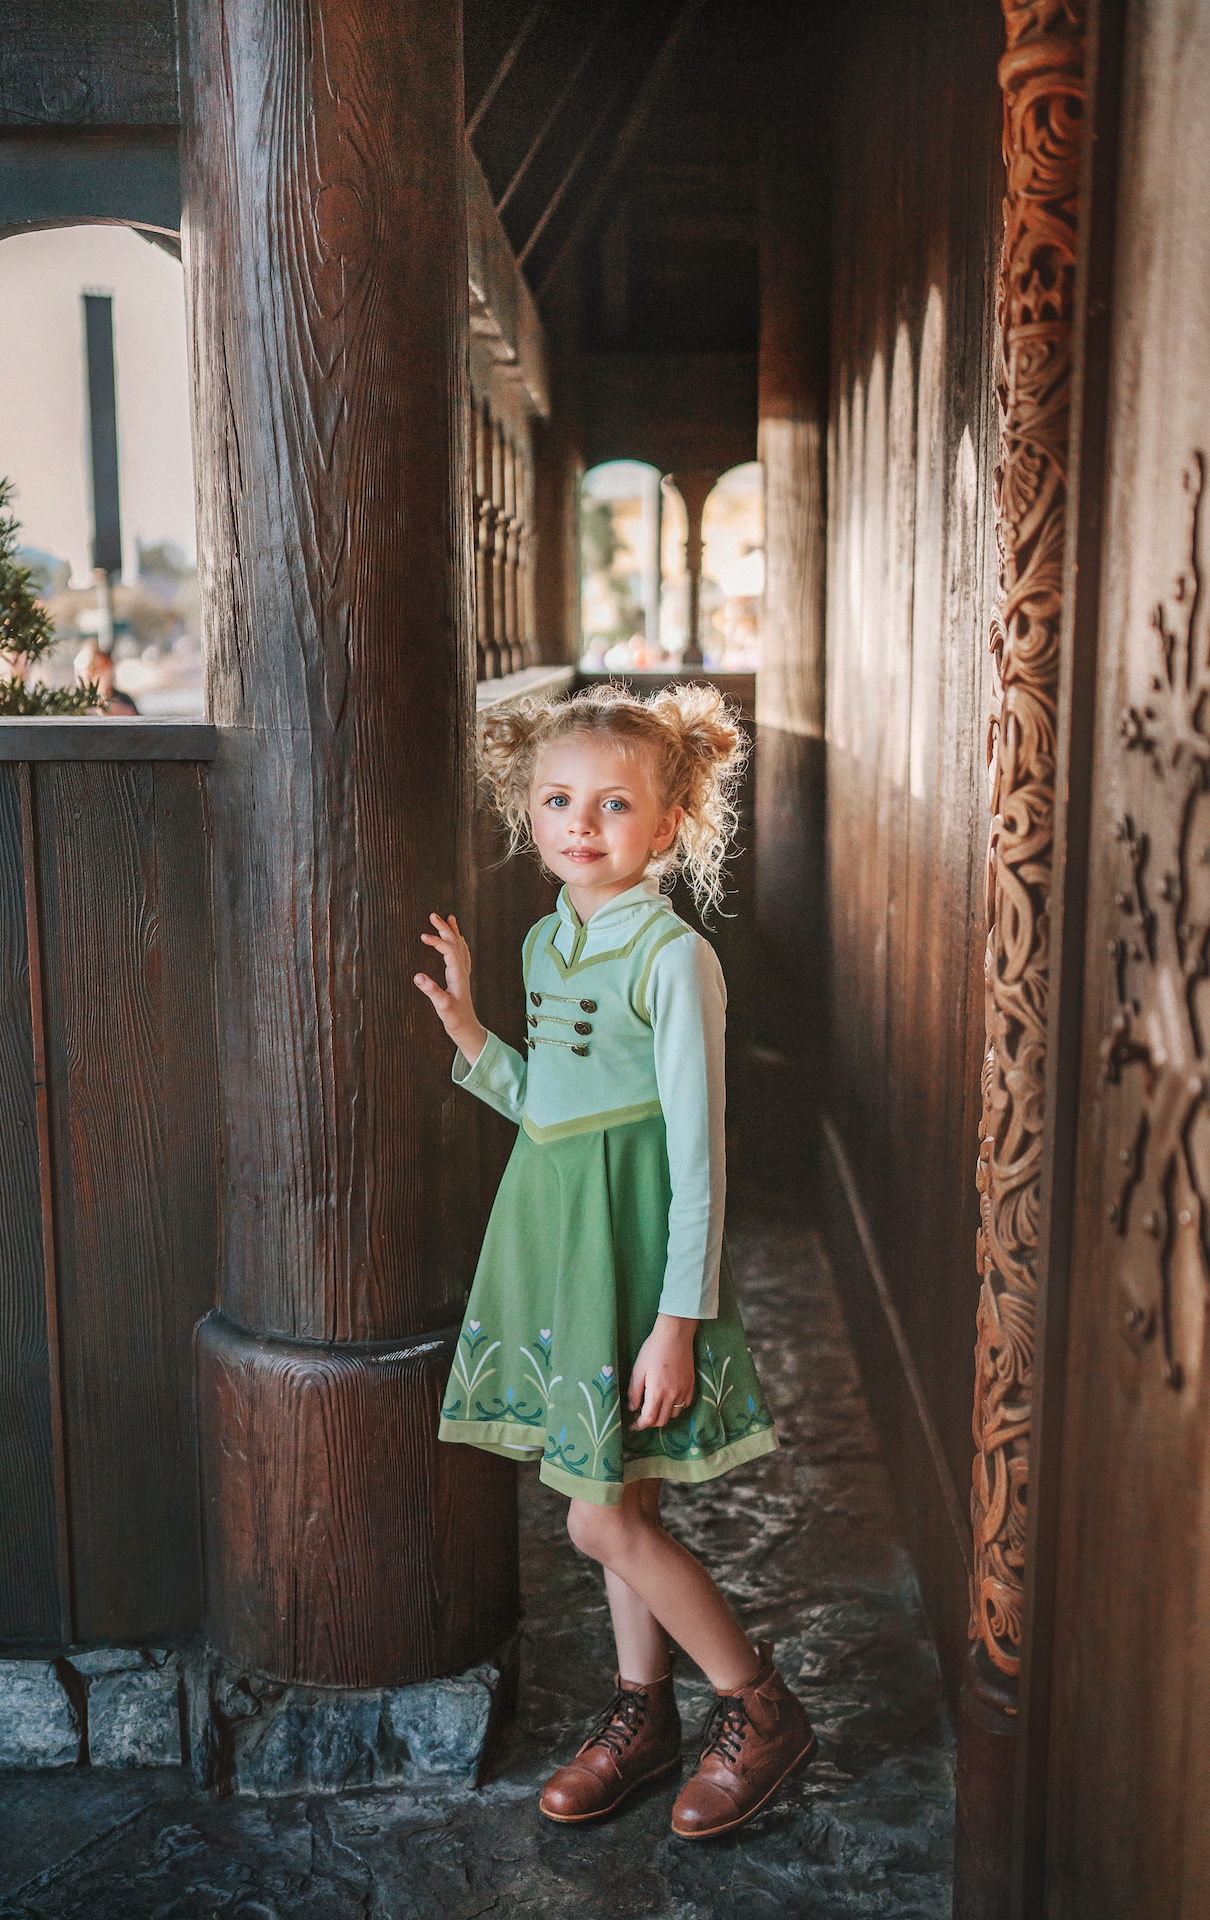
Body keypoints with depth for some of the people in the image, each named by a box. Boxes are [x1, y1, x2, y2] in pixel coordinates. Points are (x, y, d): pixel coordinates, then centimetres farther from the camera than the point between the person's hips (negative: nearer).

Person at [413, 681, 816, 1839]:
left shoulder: (672, 957, -15)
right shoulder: (547, 940, 9)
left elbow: (697, 1153, -16)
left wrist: (678, 1321, -17)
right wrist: (466, 1031, 4)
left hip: (629, 1242, -7)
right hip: (554, 1230, 7)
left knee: (603, 1519, -2)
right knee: (623, 1505, 17)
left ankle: (761, 1710, 18)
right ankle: (642, 1713, 34)